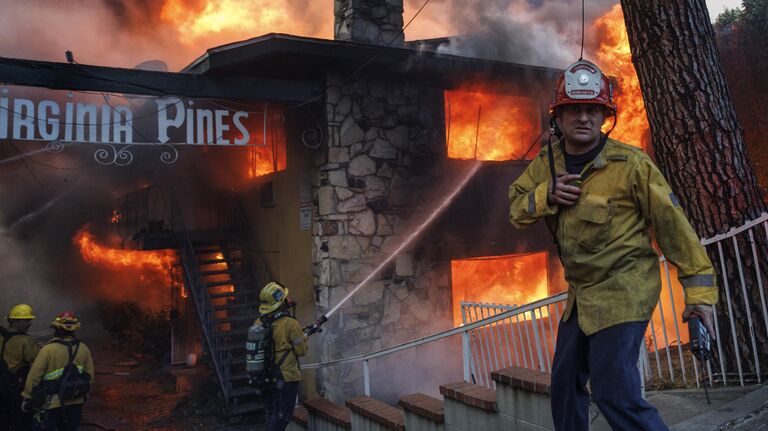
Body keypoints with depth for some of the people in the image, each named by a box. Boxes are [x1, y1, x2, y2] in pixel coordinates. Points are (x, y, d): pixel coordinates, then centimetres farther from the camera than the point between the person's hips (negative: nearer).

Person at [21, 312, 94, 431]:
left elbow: (34, 376, -12)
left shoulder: (48, 349, -15)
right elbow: (89, 377, 4)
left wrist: (27, 398, 1)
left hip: (51, 404, -4)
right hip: (75, 403, 4)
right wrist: (82, 393, 18)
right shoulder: (83, 349, -3)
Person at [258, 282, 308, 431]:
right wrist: (303, 337, 9)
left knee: (271, 412, 21)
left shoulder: (260, 322, -1)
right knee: (281, 416, 2)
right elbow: (302, 351, -13)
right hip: (286, 378, -6)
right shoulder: (290, 324, -19)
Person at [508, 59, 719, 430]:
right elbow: (516, 210, 4)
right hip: (581, 294, 7)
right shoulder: (547, 163, 2)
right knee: (565, 383, 19)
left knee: (615, 394, -12)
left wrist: (699, 290, -13)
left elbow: (672, 223, -13)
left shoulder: (630, 164, -15)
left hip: (623, 292, -7)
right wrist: (546, 195, -17)